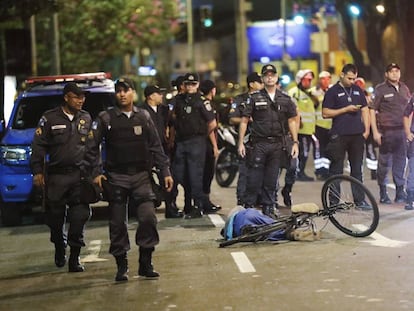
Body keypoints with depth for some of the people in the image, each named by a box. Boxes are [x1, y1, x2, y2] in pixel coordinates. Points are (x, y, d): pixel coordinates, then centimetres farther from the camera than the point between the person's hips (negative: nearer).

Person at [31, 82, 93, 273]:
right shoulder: (50, 118, 1)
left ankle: (74, 258, -3)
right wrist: (37, 171, -5)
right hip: (56, 176, -2)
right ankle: (59, 249, 28)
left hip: (80, 174, 2)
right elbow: (39, 146, 1)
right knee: (55, 216, 5)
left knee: (79, 217, -7)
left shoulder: (86, 119, 12)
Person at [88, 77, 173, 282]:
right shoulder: (105, 118, 3)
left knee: (148, 218, -9)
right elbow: (93, 147, 3)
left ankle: (146, 263, 3)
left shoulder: (144, 117, 9)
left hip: (141, 175, 1)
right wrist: (96, 172, -7)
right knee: (117, 224, 0)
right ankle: (121, 266, 9)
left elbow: (156, 147, 11)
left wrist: (165, 171, 6)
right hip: (116, 177, -1)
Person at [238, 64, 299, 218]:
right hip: (258, 143, -3)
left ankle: (269, 208, 15)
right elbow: (244, 120, 1)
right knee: (254, 179, -4)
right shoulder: (255, 98, 2)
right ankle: (248, 208, 3)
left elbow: (292, 121, 12)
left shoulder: (285, 99, 10)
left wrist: (295, 142, 5)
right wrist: (241, 142, -6)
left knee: (271, 180, 8)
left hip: (277, 145, 3)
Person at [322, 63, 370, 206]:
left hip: (357, 135, 4)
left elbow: (364, 110, 17)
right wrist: (346, 109, -12)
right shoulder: (332, 91, -2)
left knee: (357, 168, 8)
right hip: (339, 136, -4)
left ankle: (359, 199, 13)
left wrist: (366, 129, 6)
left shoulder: (358, 90, 14)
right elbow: (325, 113, -7)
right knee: (336, 169, 0)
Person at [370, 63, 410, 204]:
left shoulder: (404, 88, 13)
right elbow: (372, 110, -6)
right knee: (384, 162, 0)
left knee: (400, 162, 8)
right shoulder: (380, 89, -3)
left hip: (402, 130, 5)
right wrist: (375, 131, -12)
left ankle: (400, 192, 15)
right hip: (386, 131, -5)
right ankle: (383, 193, 9)